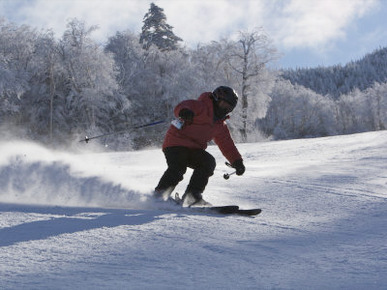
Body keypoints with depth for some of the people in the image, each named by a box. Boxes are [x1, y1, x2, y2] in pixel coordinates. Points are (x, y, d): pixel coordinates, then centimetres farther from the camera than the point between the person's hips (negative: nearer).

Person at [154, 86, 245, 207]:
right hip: (176, 143, -7)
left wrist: (237, 162, 11)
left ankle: (192, 196, -21)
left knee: (208, 162, -19)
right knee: (178, 168, -31)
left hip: (193, 149, 7)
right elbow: (185, 106, -24)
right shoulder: (201, 107, -4)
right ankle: (158, 195, -19)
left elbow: (227, 144, 24)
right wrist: (185, 112, -50)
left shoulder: (220, 126, 21)